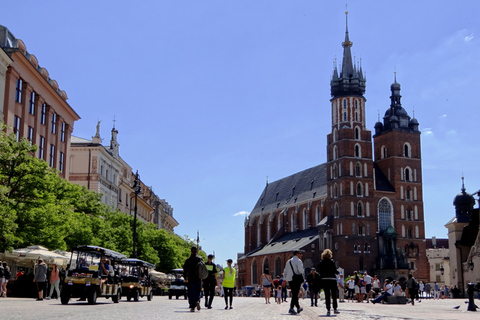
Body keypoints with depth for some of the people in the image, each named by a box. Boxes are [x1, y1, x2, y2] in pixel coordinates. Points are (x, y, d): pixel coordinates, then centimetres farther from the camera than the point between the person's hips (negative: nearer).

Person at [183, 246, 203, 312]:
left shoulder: (188, 260, -1)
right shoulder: (200, 259, 1)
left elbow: (185, 270, 2)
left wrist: (185, 278, 13)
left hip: (190, 279, -1)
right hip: (198, 279, 1)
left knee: (191, 293, 4)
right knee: (198, 292, 11)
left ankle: (192, 307, -1)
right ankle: (197, 301, -16)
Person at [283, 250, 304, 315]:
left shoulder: (288, 261, 18)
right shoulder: (298, 261, -5)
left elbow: (285, 271, 19)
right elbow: (300, 270, -19)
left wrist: (284, 280, 22)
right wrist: (302, 273, 2)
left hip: (290, 279, 7)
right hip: (297, 279, -7)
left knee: (294, 294, 15)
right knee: (295, 294, -7)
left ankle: (298, 308, 25)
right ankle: (291, 308, -14)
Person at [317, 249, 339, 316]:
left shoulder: (320, 263, 3)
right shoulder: (332, 262, -7)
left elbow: (320, 272, 3)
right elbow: (335, 271, -8)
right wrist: (338, 272, 12)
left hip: (324, 280, 3)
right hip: (332, 280, -2)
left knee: (327, 296, 4)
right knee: (334, 295, 10)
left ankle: (328, 310, 0)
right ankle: (335, 309, 15)